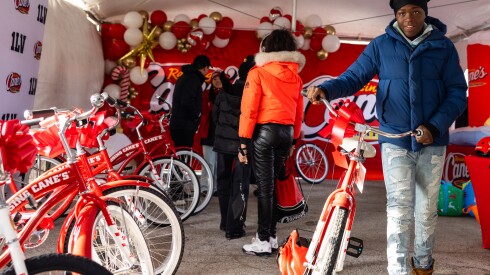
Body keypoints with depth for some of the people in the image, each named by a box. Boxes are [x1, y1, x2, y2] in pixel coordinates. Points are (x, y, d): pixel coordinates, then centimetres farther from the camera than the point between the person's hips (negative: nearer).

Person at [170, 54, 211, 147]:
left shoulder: (185, 77, 19)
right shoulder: (193, 79, -13)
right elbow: (187, 102, -24)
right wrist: (197, 115, -9)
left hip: (178, 125, 10)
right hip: (185, 127, -10)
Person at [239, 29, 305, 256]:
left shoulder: (258, 73, -6)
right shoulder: (295, 77, 9)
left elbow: (248, 109, -10)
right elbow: (299, 112, 11)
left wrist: (243, 142, -8)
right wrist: (294, 139, 19)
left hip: (264, 131, -5)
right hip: (287, 132, 5)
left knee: (264, 186, -2)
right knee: (274, 184, 14)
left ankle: (264, 242, 1)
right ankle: (271, 236, 19)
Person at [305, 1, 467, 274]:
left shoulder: (443, 46, -1)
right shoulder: (381, 45, -1)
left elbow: (457, 93, -2)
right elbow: (354, 77, -5)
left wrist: (435, 127, -15)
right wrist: (326, 89, -26)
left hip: (432, 141, 2)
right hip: (395, 140, -1)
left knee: (426, 209, 14)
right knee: (399, 207, -11)